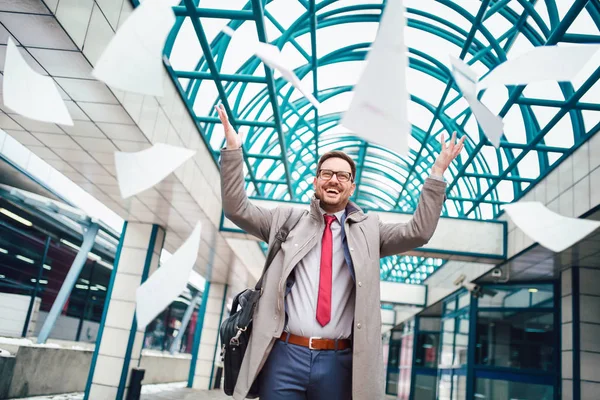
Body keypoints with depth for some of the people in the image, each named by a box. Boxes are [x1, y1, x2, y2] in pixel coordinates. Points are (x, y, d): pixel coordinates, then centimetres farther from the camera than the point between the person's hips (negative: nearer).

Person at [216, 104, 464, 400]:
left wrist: (437, 174, -4)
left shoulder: (367, 229, 10)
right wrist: (233, 148, -3)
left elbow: (418, 232, 2)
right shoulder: (288, 219, 9)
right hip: (284, 355, 0)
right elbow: (237, 209, 5)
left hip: (339, 361, 1)